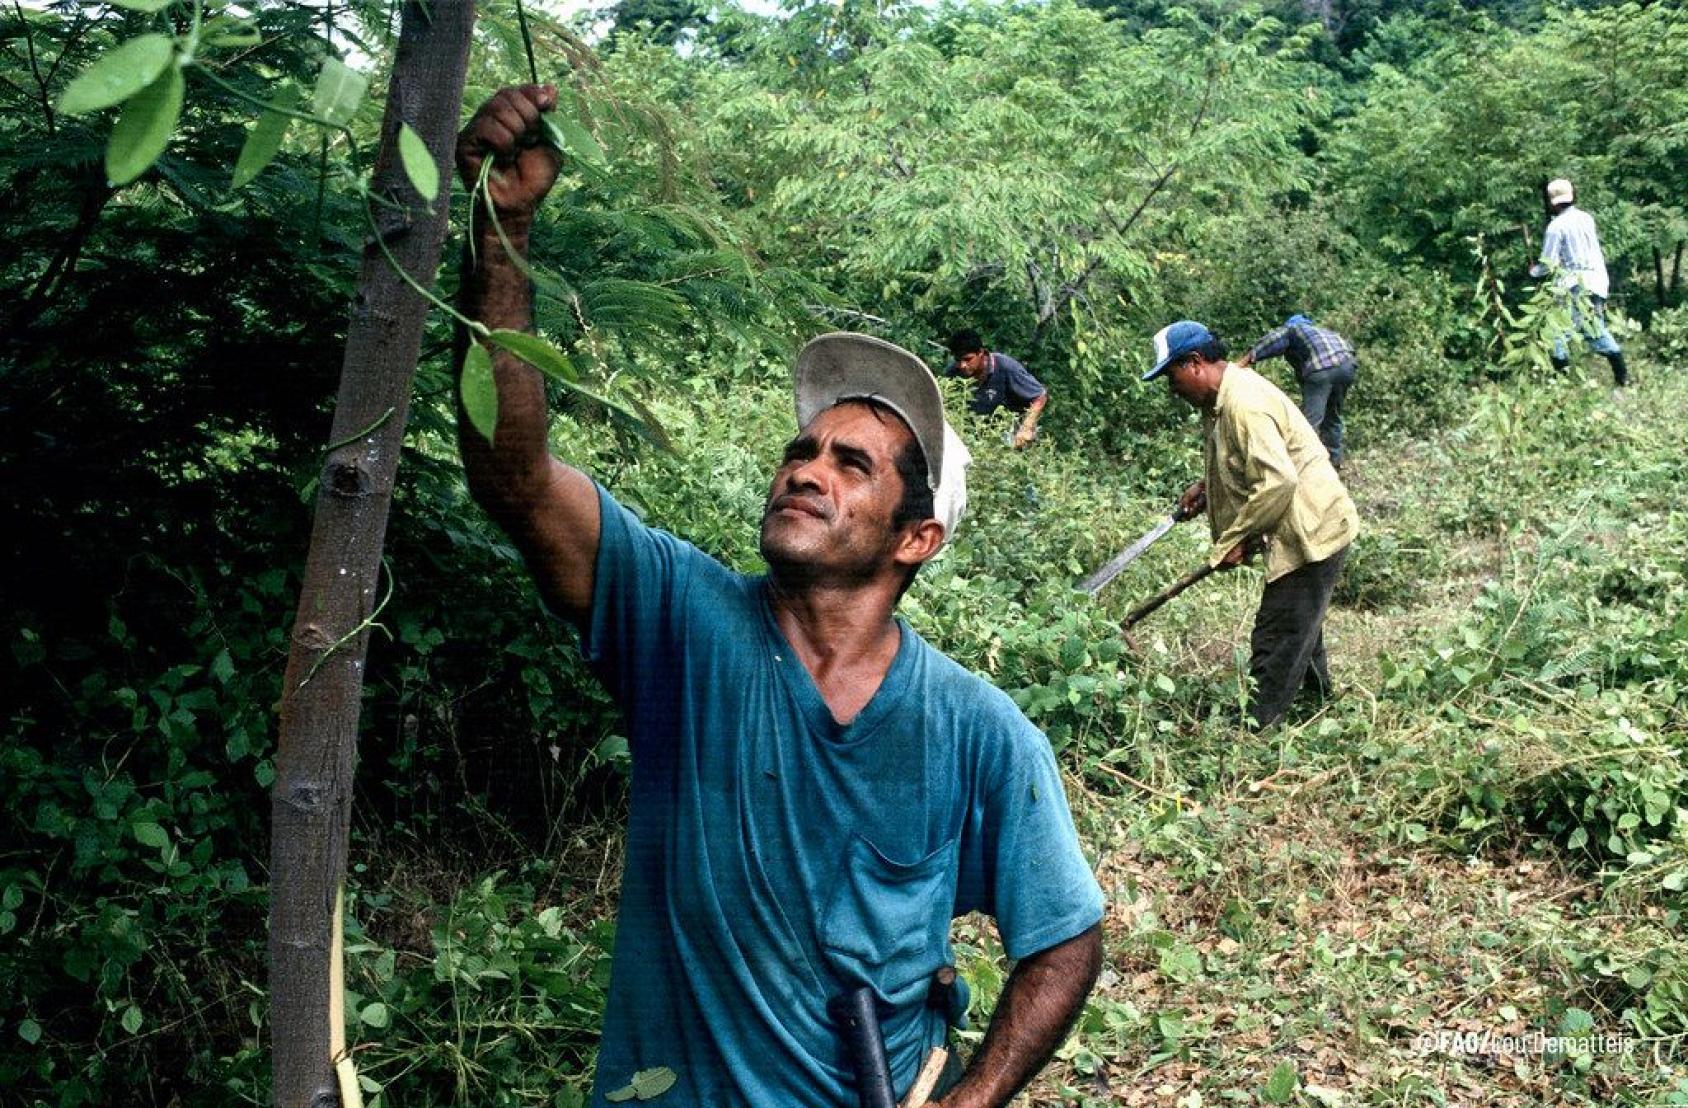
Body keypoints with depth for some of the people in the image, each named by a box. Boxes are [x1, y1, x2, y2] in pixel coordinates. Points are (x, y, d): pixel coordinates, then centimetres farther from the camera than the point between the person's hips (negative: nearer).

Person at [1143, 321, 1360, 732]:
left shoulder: (1243, 404, -24)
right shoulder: (1220, 398, 9)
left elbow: (1277, 481, -32)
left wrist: (1235, 538, -23)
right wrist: (1205, 487, 8)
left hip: (1310, 531, -11)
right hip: (1307, 528, 11)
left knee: (1276, 641, -6)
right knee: (1299, 625, 28)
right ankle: (1318, 696, 46)